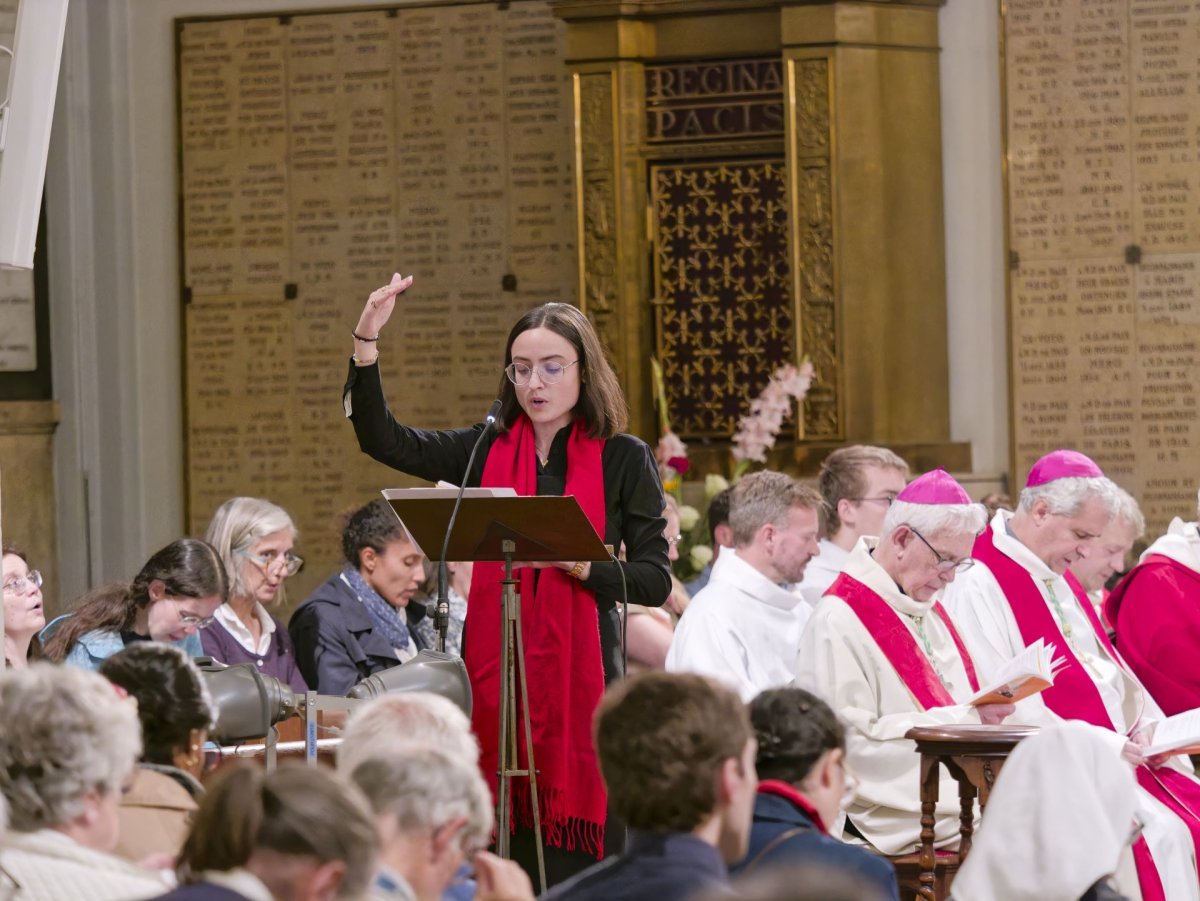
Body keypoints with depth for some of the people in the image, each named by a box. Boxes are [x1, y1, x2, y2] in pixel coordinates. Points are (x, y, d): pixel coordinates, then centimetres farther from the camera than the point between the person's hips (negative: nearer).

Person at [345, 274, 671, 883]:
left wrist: (582, 566, -18)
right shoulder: (487, 451, 10)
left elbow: (655, 580, -1)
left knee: (578, 850, -5)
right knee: (506, 856, 1)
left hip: (581, 669, -2)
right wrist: (367, 340, -8)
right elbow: (381, 439, 2)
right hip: (496, 667, 2)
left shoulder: (624, 460, 3)